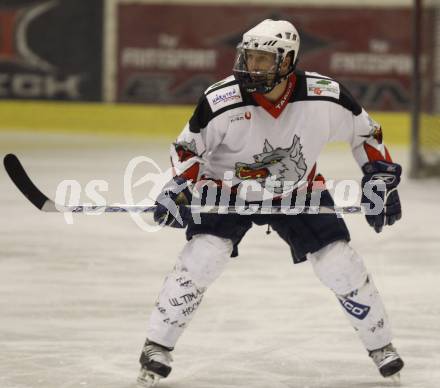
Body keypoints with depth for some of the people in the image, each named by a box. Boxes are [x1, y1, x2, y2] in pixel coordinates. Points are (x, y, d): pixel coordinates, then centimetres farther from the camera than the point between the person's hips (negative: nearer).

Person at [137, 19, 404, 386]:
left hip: (298, 191, 2)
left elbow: (366, 133, -5)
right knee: (202, 257, -20)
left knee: (341, 265, -3)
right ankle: (158, 346, -9)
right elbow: (188, 147, -11)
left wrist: (380, 179, -7)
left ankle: (380, 344, 18)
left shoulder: (325, 97, -23)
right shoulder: (222, 101, -26)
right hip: (228, 188, -1)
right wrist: (179, 188, -26)